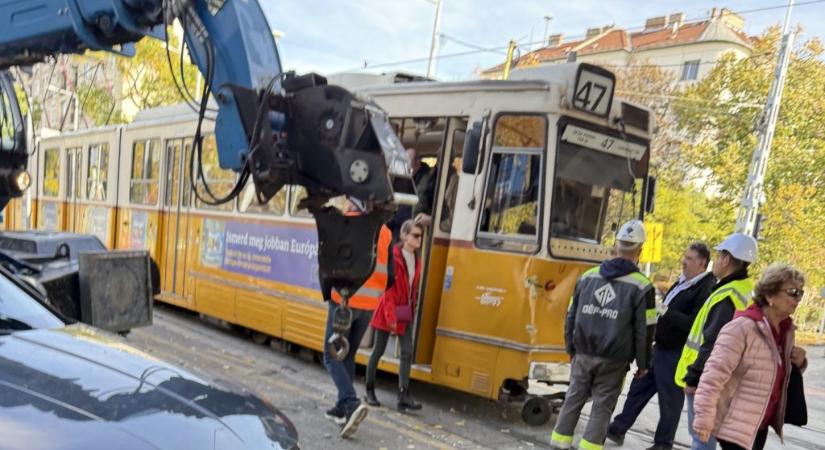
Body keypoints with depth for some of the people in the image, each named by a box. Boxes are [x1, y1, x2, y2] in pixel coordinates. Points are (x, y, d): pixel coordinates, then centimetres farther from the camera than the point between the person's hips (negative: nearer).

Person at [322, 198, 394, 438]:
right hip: (369, 305, 5)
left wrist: (327, 294, 2)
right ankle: (342, 408, 21)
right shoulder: (385, 232, 10)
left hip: (344, 301, -5)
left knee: (332, 356, 1)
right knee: (349, 355, 18)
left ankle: (351, 404, -17)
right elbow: (390, 275, 8)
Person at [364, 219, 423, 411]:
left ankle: (404, 396, 0)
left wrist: (413, 307, 7)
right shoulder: (393, 256, -14)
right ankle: (369, 391, 21)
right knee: (379, 350, 6)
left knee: (407, 352, -1)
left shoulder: (416, 260, 7)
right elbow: (387, 287, -16)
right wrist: (391, 315, -17)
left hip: (406, 311, 6)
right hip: (388, 310, -6)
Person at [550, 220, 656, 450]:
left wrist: (571, 349, 21)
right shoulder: (641, 286, -7)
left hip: (583, 355, 4)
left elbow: (571, 317, 11)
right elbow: (644, 330, -6)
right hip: (613, 360, -4)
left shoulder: (587, 277, 6)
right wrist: (643, 363, 5)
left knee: (573, 400, 13)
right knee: (602, 407, 4)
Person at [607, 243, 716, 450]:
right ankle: (618, 429, 25)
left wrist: (667, 313, -28)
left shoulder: (707, 289, -16)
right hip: (659, 347, 9)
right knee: (639, 388, 15)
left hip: (676, 353, -9)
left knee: (670, 400, 5)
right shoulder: (683, 282, 13)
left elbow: (695, 323, -26)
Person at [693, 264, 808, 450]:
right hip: (735, 425, -9)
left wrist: (798, 363, 0)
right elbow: (714, 375, -22)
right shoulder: (742, 328, -21)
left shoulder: (786, 329, 6)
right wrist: (704, 418, -24)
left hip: (760, 424, 9)